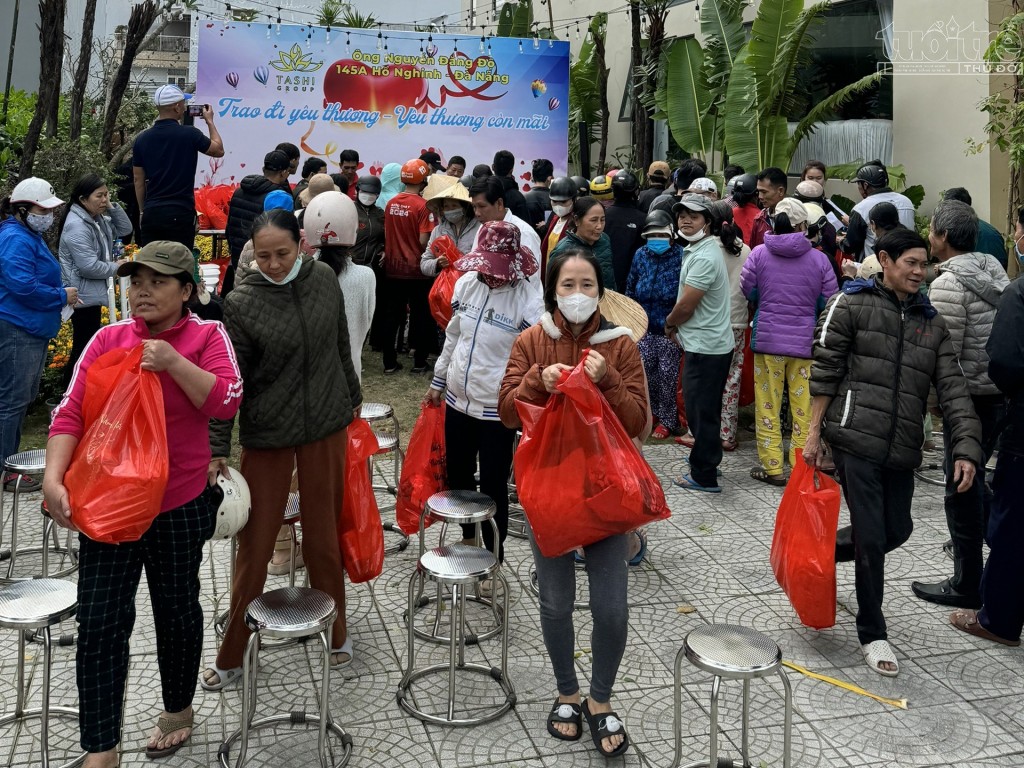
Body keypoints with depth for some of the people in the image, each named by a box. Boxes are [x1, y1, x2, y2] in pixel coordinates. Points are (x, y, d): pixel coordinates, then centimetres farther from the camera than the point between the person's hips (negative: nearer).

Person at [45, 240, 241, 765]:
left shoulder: (207, 335, -5)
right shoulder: (107, 339, 1)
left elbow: (227, 402, -17)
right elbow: (71, 413, -4)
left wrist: (173, 362, -25)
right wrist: (53, 478, -15)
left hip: (180, 504, -2)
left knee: (176, 608, 16)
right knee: (99, 622, 2)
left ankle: (178, 710, 39)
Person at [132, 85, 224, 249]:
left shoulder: (142, 139, 4)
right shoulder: (189, 134, -7)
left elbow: (139, 180, 10)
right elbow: (219, 150, 9)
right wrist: (210, 121, 21)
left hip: (151, 213, 4)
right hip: (180, 213, -4)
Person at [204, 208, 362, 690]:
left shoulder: (324, 278, -2)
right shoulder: (242, 303, -12)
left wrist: (352, 396, 21)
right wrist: (217, 448, -10)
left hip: (326, 427, 3)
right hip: (267, 436, -2)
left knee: (323, 537, 13)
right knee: (254, 546, 5)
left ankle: (336, 634, 33)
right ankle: (231, 656, 21)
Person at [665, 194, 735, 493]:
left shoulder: (703, 257, -20)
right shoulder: (705, 248, 13)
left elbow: (685, 306, -19)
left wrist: (669, 322, -1)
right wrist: (677, 324, 5)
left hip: (704, 347, -10)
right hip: (713, 343, 10)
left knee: (701, 411, -1)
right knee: (706, 409, 21)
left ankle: (704, 476, 7)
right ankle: (707, 460, 35)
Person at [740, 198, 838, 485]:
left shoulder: (759, 253, -6)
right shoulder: (819, 258, -5)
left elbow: (748, 290, 3)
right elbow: (829, 301, 2)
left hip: (767, 339, 0)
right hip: (806, 342, 0)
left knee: (768, 405, 8)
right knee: (804, 407, 8)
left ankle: (772, 467, 11)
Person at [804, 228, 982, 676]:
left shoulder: (930, 322, 13)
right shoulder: (851, 304, -1)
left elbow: (953, 388, 7)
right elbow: (824, 371, -3)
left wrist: (966, 449, -3)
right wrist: (814, 433, -6)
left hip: (902, 448, 6)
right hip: (856, 439, -6)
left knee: (898, 529, 13)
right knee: (871, 537, -3)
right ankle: (872, 635, 14)